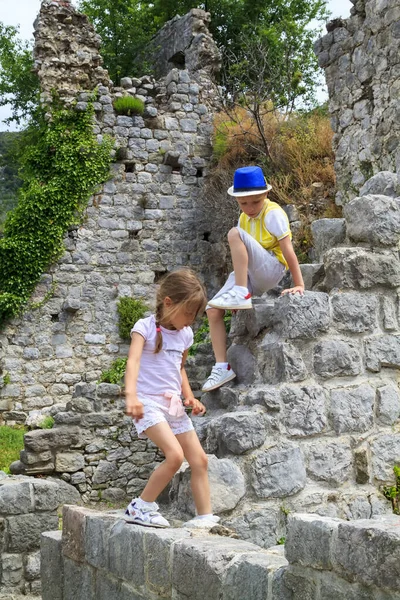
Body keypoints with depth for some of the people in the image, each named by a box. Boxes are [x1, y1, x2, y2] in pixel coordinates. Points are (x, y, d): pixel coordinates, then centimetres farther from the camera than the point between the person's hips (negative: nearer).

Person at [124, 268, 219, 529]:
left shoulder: (185, 334, 10)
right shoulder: (145, 327, -10)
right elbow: (133, 362, -25)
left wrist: (190, 397, 9)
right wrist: (131, 395, -41)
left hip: (174, 405, 7)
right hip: (149, 402, -7)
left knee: (199, 459, 2)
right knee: (175, 454, -23)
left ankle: (206, 517, 11)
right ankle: (141, 507, -7)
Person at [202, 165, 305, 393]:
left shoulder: (273, 214, -8)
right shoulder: (245, 218, 15)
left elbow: (288, 251, -14)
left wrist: (299, 284, -19)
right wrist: (236, 288, 12)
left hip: (271, 270, -8)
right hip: (250, 276, 8)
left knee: (235, 234, -27)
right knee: (213, 310, -9)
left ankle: (242, 294, -29)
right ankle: (222, 367, -7)